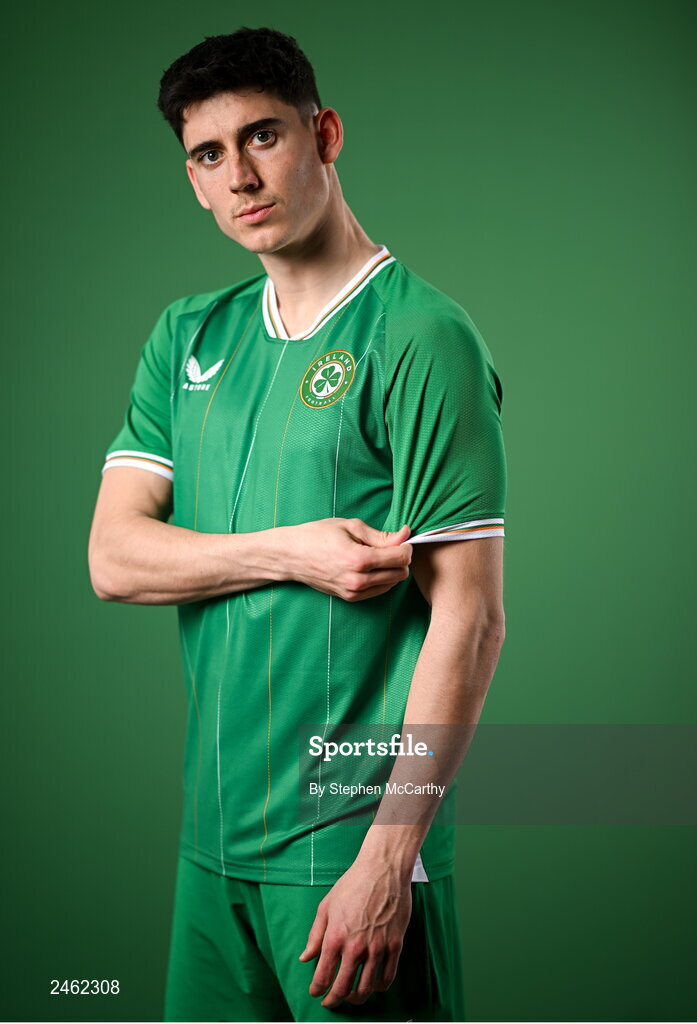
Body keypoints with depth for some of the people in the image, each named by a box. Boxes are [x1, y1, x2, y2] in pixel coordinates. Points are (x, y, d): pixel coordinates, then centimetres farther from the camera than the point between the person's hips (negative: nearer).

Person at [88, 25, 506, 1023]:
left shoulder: (421, 338, -10)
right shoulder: (187, 336, 9)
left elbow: (470, 620, -14)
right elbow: (114, 558, 2)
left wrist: (386, 862, -18)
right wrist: (292, 552, -14)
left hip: (352, 839, -6)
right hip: (213, 831, 6)